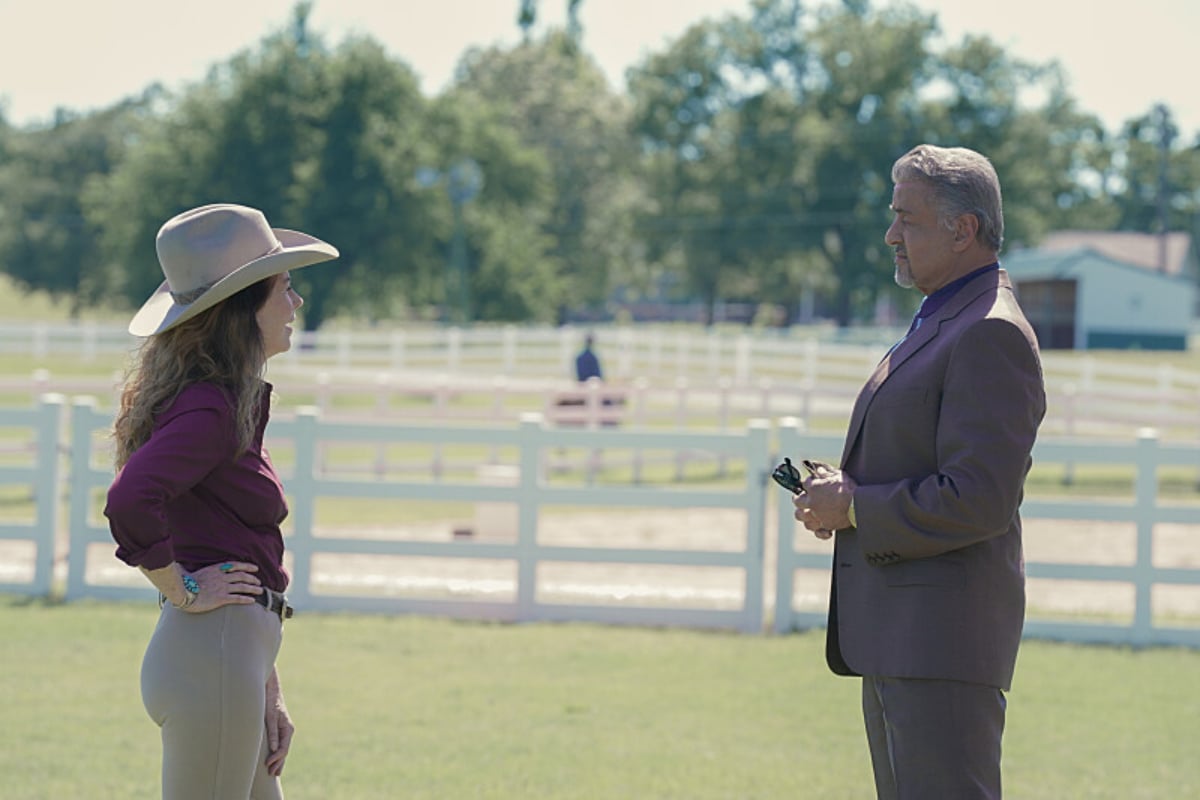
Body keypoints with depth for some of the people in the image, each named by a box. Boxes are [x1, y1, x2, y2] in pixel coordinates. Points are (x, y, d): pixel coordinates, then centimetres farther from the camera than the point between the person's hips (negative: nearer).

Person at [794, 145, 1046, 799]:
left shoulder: (991, 335, -16)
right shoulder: (939, 323, 18)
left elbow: (979, 500, -24)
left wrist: (855, 509, -14)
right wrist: (842, 491, 9)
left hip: (944, 640, -11)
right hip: (894, 637, 11)